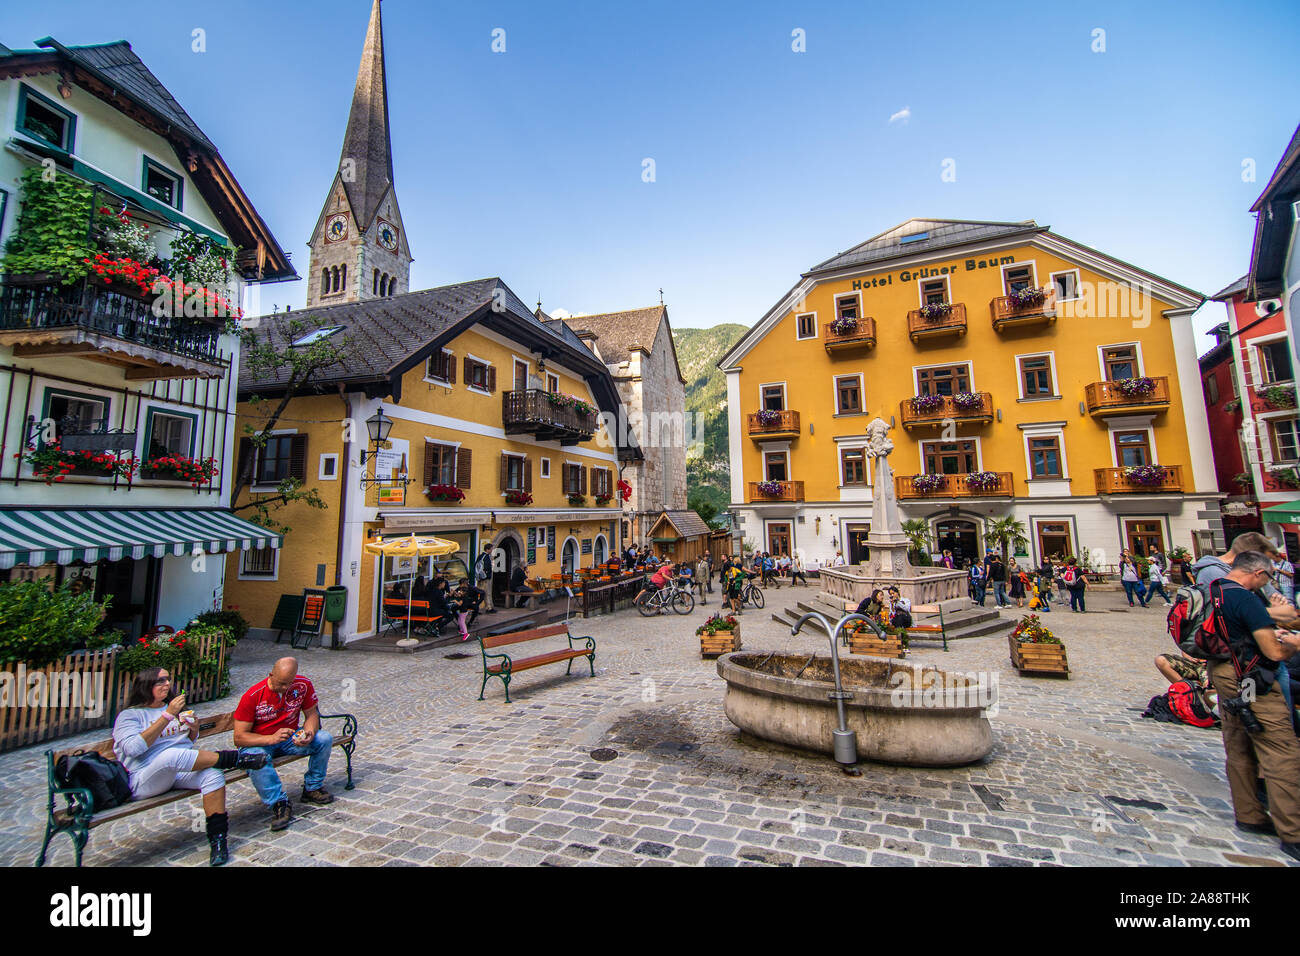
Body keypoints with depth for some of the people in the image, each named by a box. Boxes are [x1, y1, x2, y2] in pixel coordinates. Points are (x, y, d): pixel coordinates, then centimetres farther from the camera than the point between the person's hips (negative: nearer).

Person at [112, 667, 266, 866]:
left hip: (183, 772, 5)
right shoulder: (129, 715, 2)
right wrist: (168, 715, -20)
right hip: (144, 781, -5)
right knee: (172, 755, -39)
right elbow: (133, 748, -17)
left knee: (213, 773, -29)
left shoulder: (173, 706, 20)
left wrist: (194, 728, 2)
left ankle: (217, 839, -24)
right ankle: (236, 759, -24)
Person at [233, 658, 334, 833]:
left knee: (325, 738, -19)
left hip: (290, 738, 3)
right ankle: (280, 804, -27)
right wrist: (271, 738, -35)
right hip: (259, 743, -3)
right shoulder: (253, 696, -21)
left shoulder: (303, 685, -13)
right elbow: (239, 737, -19)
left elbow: (312, 714, -3)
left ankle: (312, 788, -1)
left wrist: (309, 733, -25)